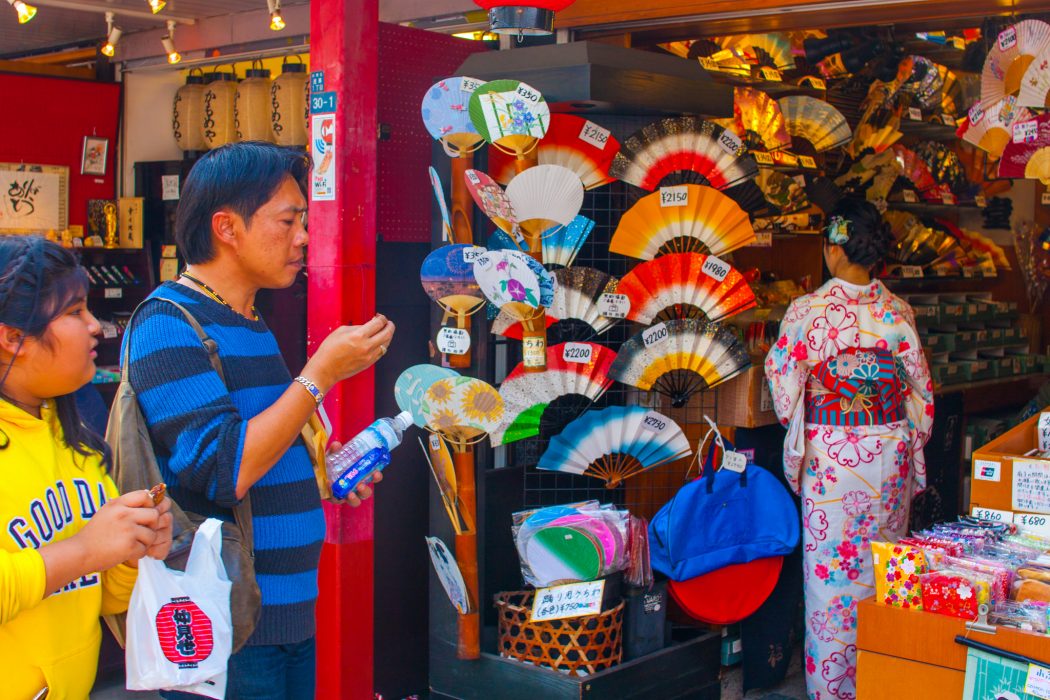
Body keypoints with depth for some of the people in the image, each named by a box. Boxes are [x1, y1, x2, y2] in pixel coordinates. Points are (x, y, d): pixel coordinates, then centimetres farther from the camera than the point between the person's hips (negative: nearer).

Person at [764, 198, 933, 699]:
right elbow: (922, 390, 6)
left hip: (830, 452, -4)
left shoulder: (806, 311, -11)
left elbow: (784, 386, -7)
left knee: (830, 567, 5)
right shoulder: (898, 312, 1)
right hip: (891, 451, 4)